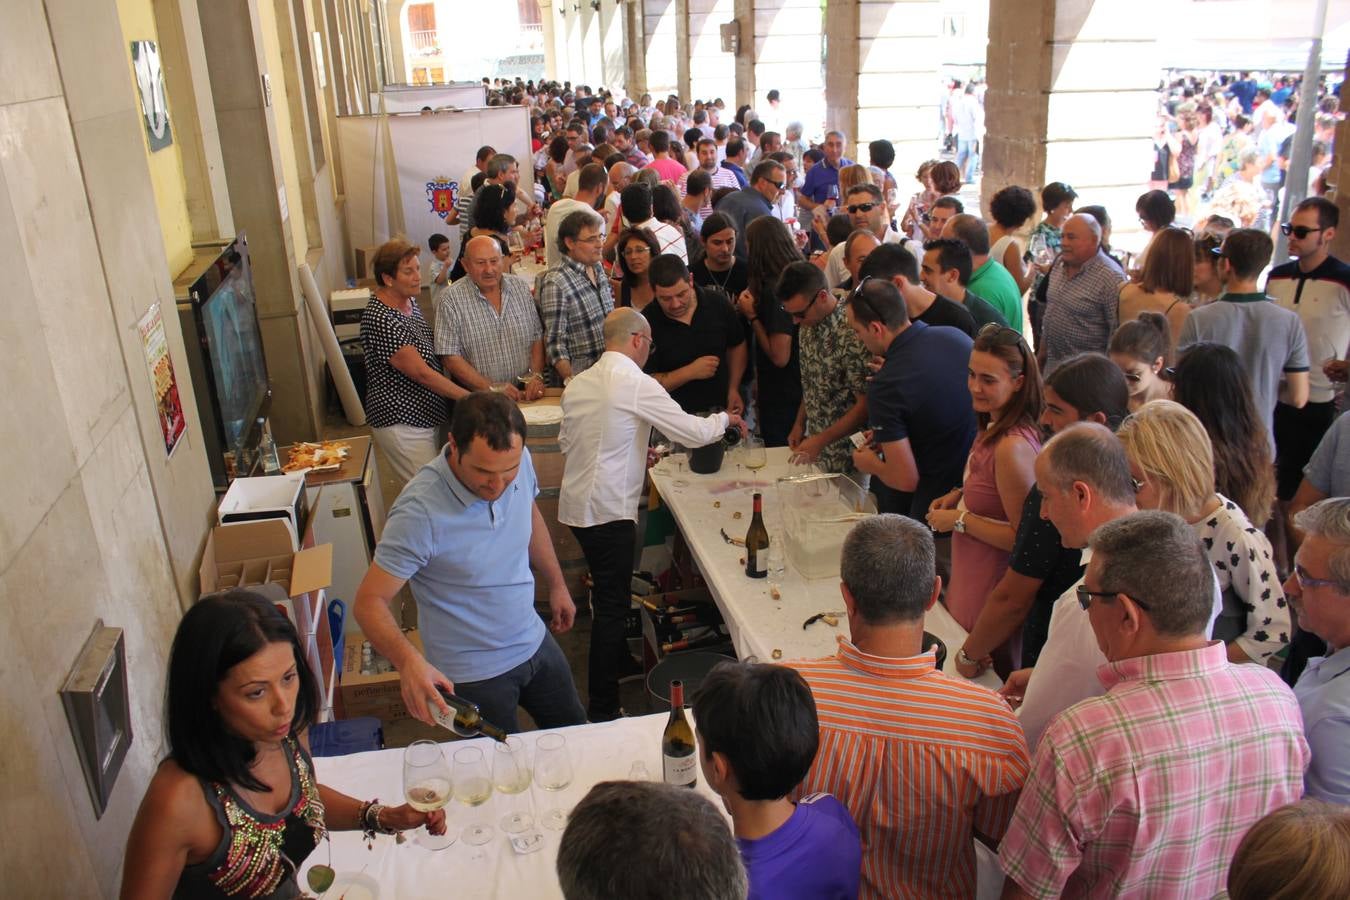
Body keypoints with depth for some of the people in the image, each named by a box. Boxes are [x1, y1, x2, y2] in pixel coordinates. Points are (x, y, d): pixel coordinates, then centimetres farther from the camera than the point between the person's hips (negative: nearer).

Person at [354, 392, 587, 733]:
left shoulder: (518, 462, -13)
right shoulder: (420, 512, -31)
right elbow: (370, 601, -26)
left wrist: (557, 583, 16)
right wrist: (408, 660, -43)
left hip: (535, 642, 6)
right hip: (473, 674, -6)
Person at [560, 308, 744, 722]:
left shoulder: (578, 383, 7)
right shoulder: (636, 384, -15)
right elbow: (693, 432, -12)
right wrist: (724, 419, 10)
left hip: (577, 502, 8)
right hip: (607, 509, -8)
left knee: (609, 593, 25)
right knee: (611, 604, 0)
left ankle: (620, 661, 44)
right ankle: (603, 710, 7)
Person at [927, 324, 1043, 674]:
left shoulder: (1012, 447, -29)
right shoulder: (993, 427, 1)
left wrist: (959, 520, -19)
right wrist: (959, 495, 3)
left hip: (991, 591, -9)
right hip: (968, 578, 9)